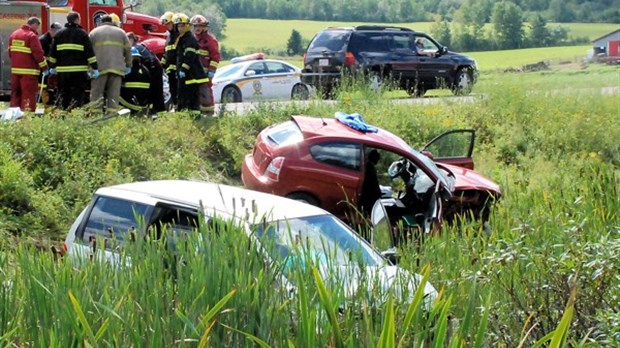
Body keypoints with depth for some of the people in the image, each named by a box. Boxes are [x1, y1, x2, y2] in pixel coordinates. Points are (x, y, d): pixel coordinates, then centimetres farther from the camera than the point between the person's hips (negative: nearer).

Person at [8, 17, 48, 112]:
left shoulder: (13, 34, 13)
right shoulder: (32, 36, -11)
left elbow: (10, 52, 16)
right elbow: (38, 53, -14)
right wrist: (44, 67, -4)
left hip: (15, 69, 7)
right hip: (29, 71, -7)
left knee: (15, 93, 13)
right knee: (28, 94, -5)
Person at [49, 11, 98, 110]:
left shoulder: (59, 34, 10)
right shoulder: (82, 34, -3)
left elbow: (53, 52, 14)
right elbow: (90, 53, -7)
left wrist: (53, 67, 22)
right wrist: (95, 68, -5)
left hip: (62, 70, 4)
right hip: (78, 71, -4)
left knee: (63, 95, 12)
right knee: (77, 95, -3)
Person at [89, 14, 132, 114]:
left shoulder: (94, 32, 12)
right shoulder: (120, 32, 15)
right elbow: (128, 50, 13)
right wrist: (128, 65, 20)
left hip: (100, 67, -1)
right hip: (117, 68, 1)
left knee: (96, 93, -1)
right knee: (114, 94, 3)